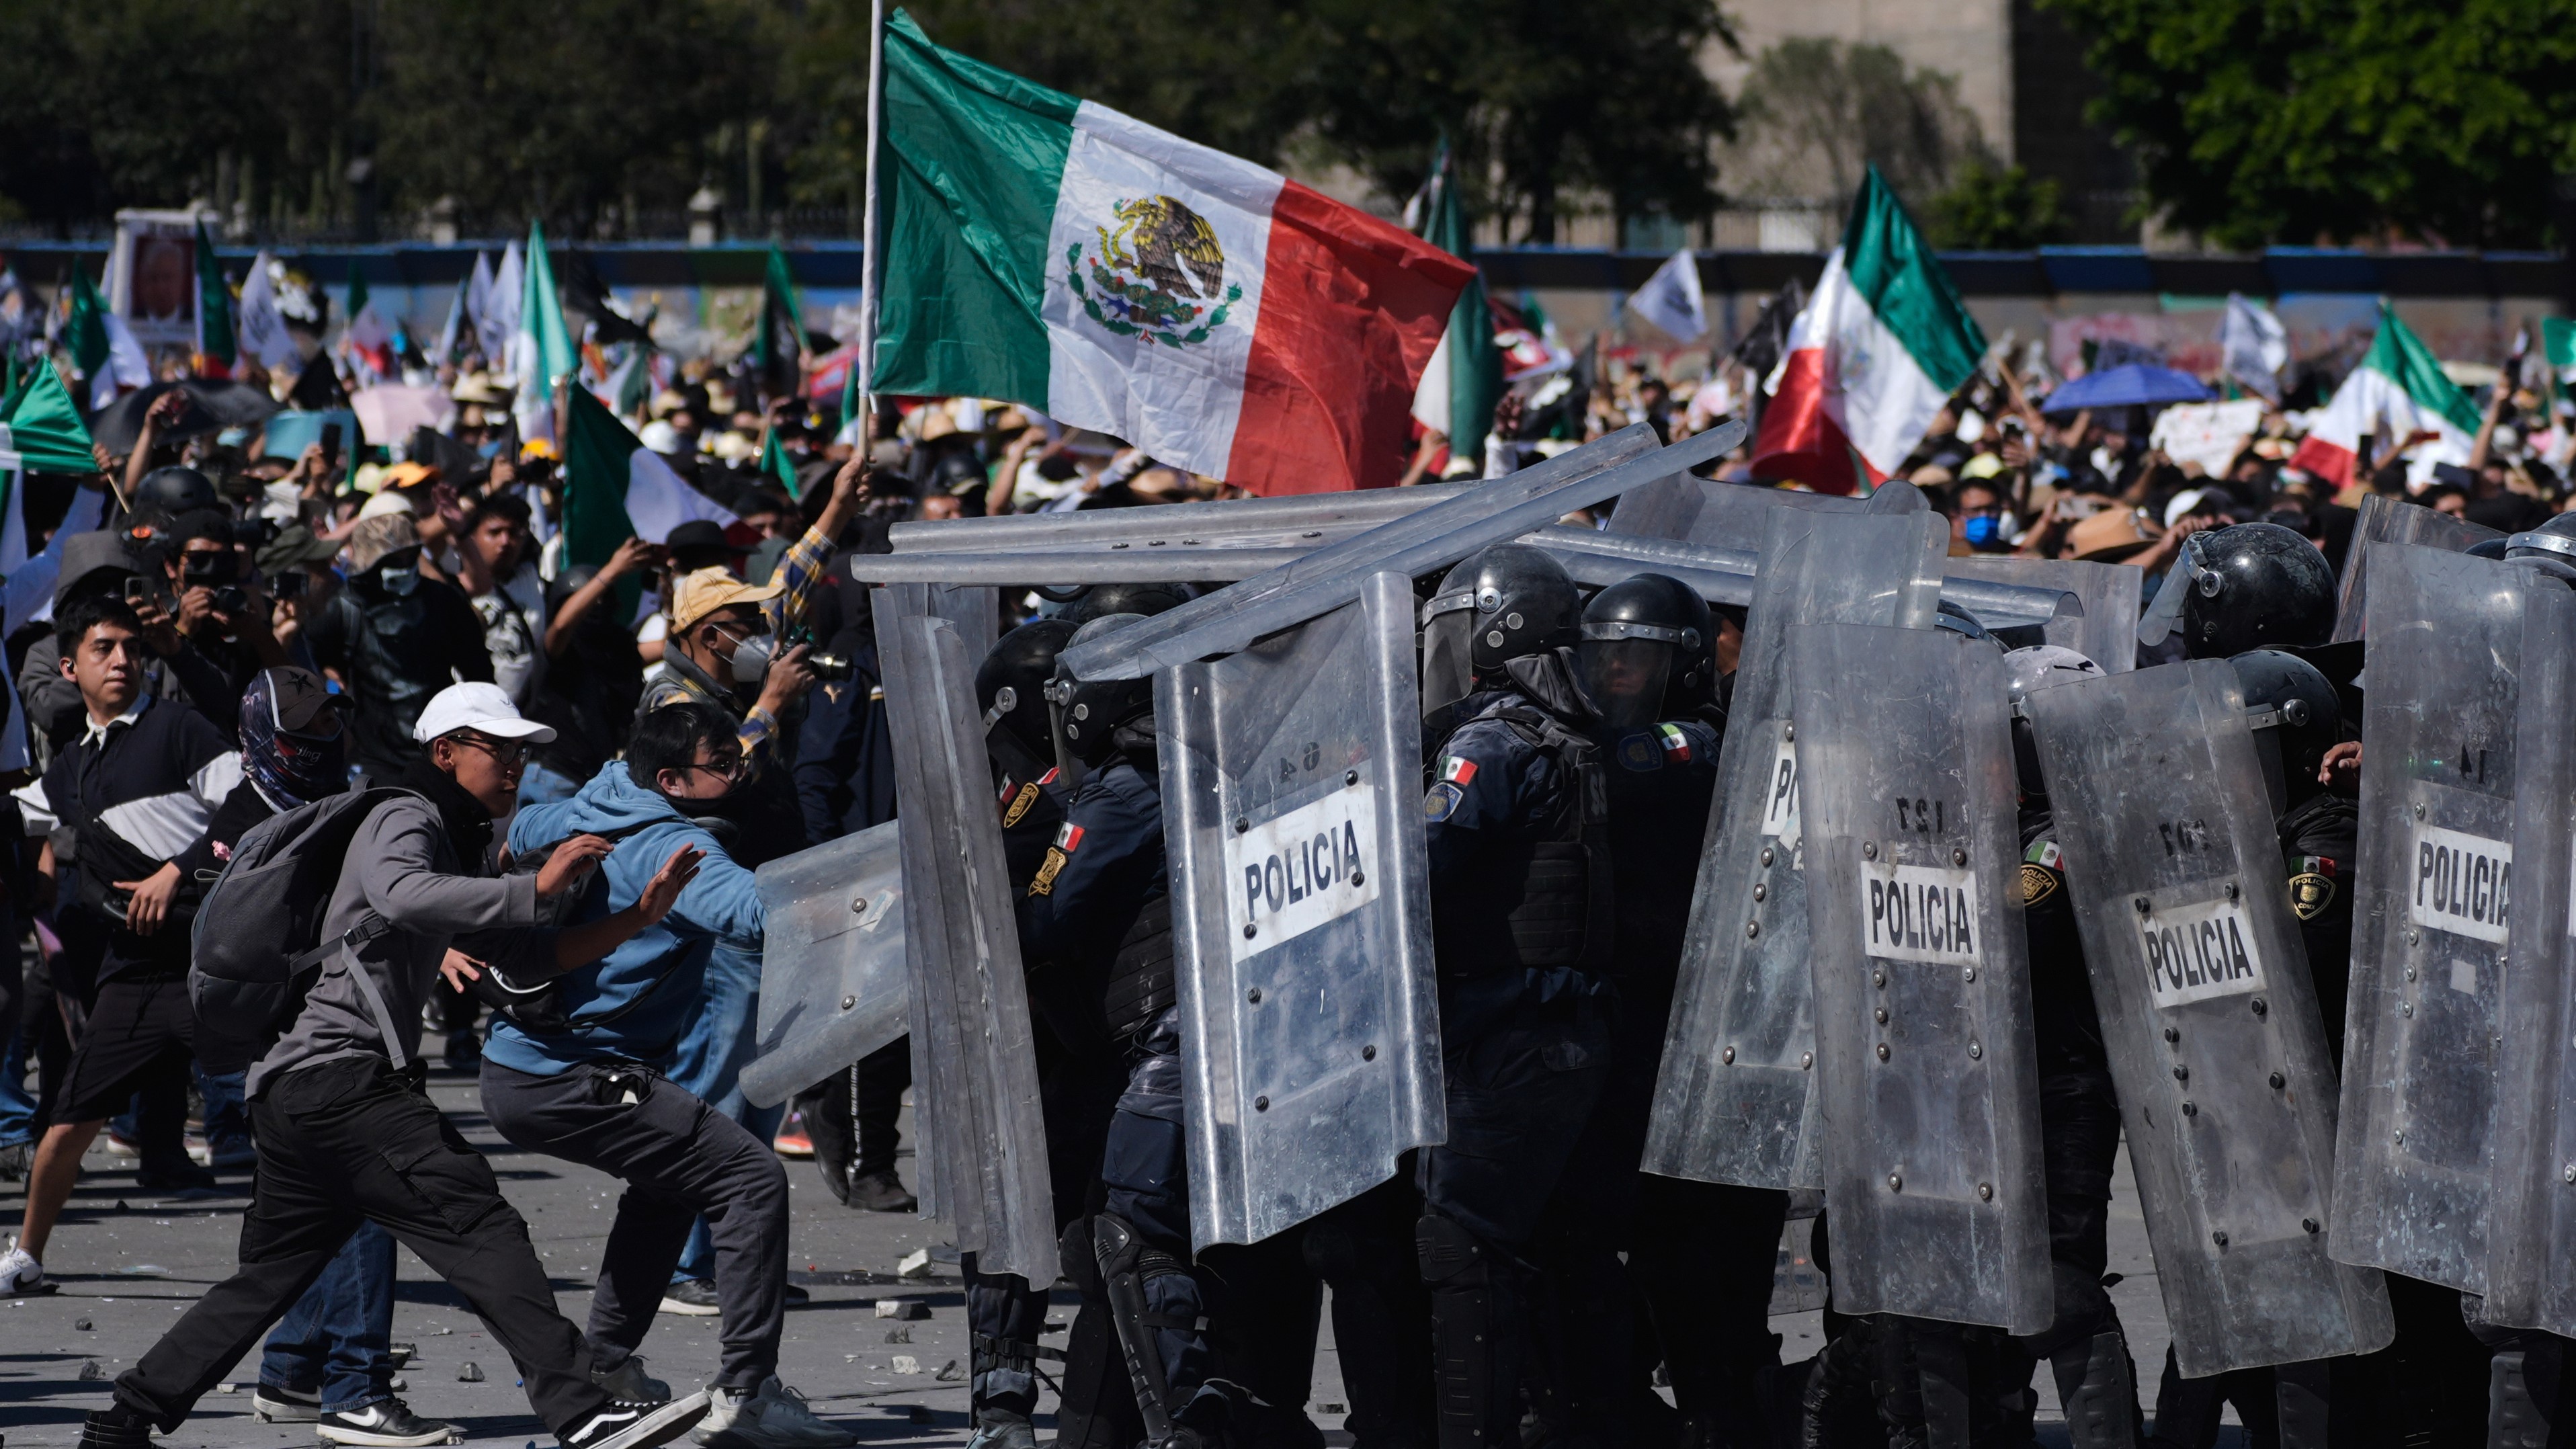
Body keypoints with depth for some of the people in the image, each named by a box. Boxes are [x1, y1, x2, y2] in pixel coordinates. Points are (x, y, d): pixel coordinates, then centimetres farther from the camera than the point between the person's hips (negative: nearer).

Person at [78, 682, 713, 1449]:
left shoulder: (453, 848, 27)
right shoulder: (405, 822, -4)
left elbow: (527, 956, 24)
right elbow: (401, 894, -28)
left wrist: (638, 917, 13)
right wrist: (536, 889, -28)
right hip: (341, 1077, -11)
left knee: (268, 1276, 15)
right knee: (480, 1226, -18)